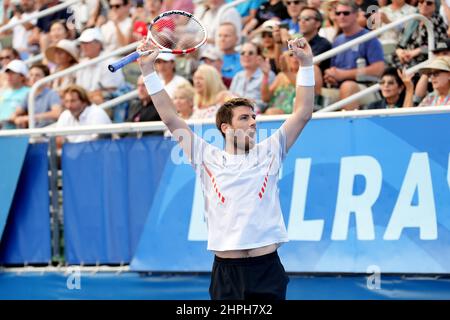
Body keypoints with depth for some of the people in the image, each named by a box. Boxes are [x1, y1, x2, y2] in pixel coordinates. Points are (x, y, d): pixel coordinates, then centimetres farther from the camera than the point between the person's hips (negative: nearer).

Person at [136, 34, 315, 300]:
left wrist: (306, 64, 1)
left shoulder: (268, 153, 9)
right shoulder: (208, 158, 8)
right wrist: (148, 70, 6)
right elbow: (171, 118, 8)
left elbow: (303, 113, 7)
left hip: (267, 269, 0)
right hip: (226, 270, 0)